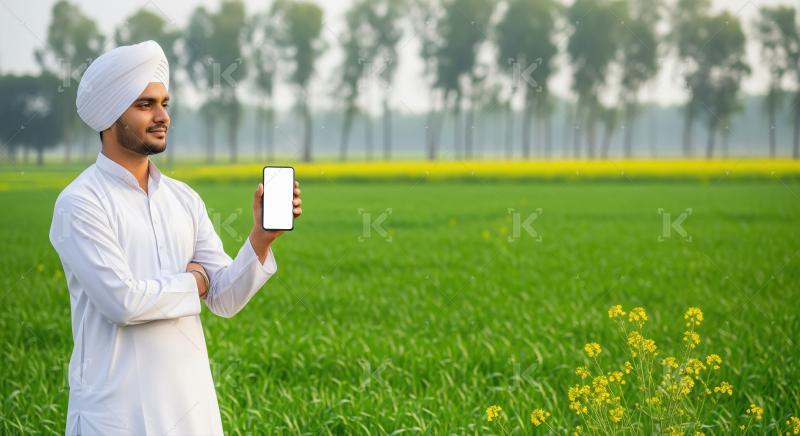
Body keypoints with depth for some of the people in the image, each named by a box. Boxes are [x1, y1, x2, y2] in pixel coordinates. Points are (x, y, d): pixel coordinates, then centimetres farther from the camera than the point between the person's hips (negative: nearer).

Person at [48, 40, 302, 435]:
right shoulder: (80, 204, -10)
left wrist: (263, 235, -10)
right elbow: (122, 301, -20)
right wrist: (192, 282, -4)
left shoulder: (184, 199, 8)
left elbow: (225, 300, 4)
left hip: (192, 402, 5)